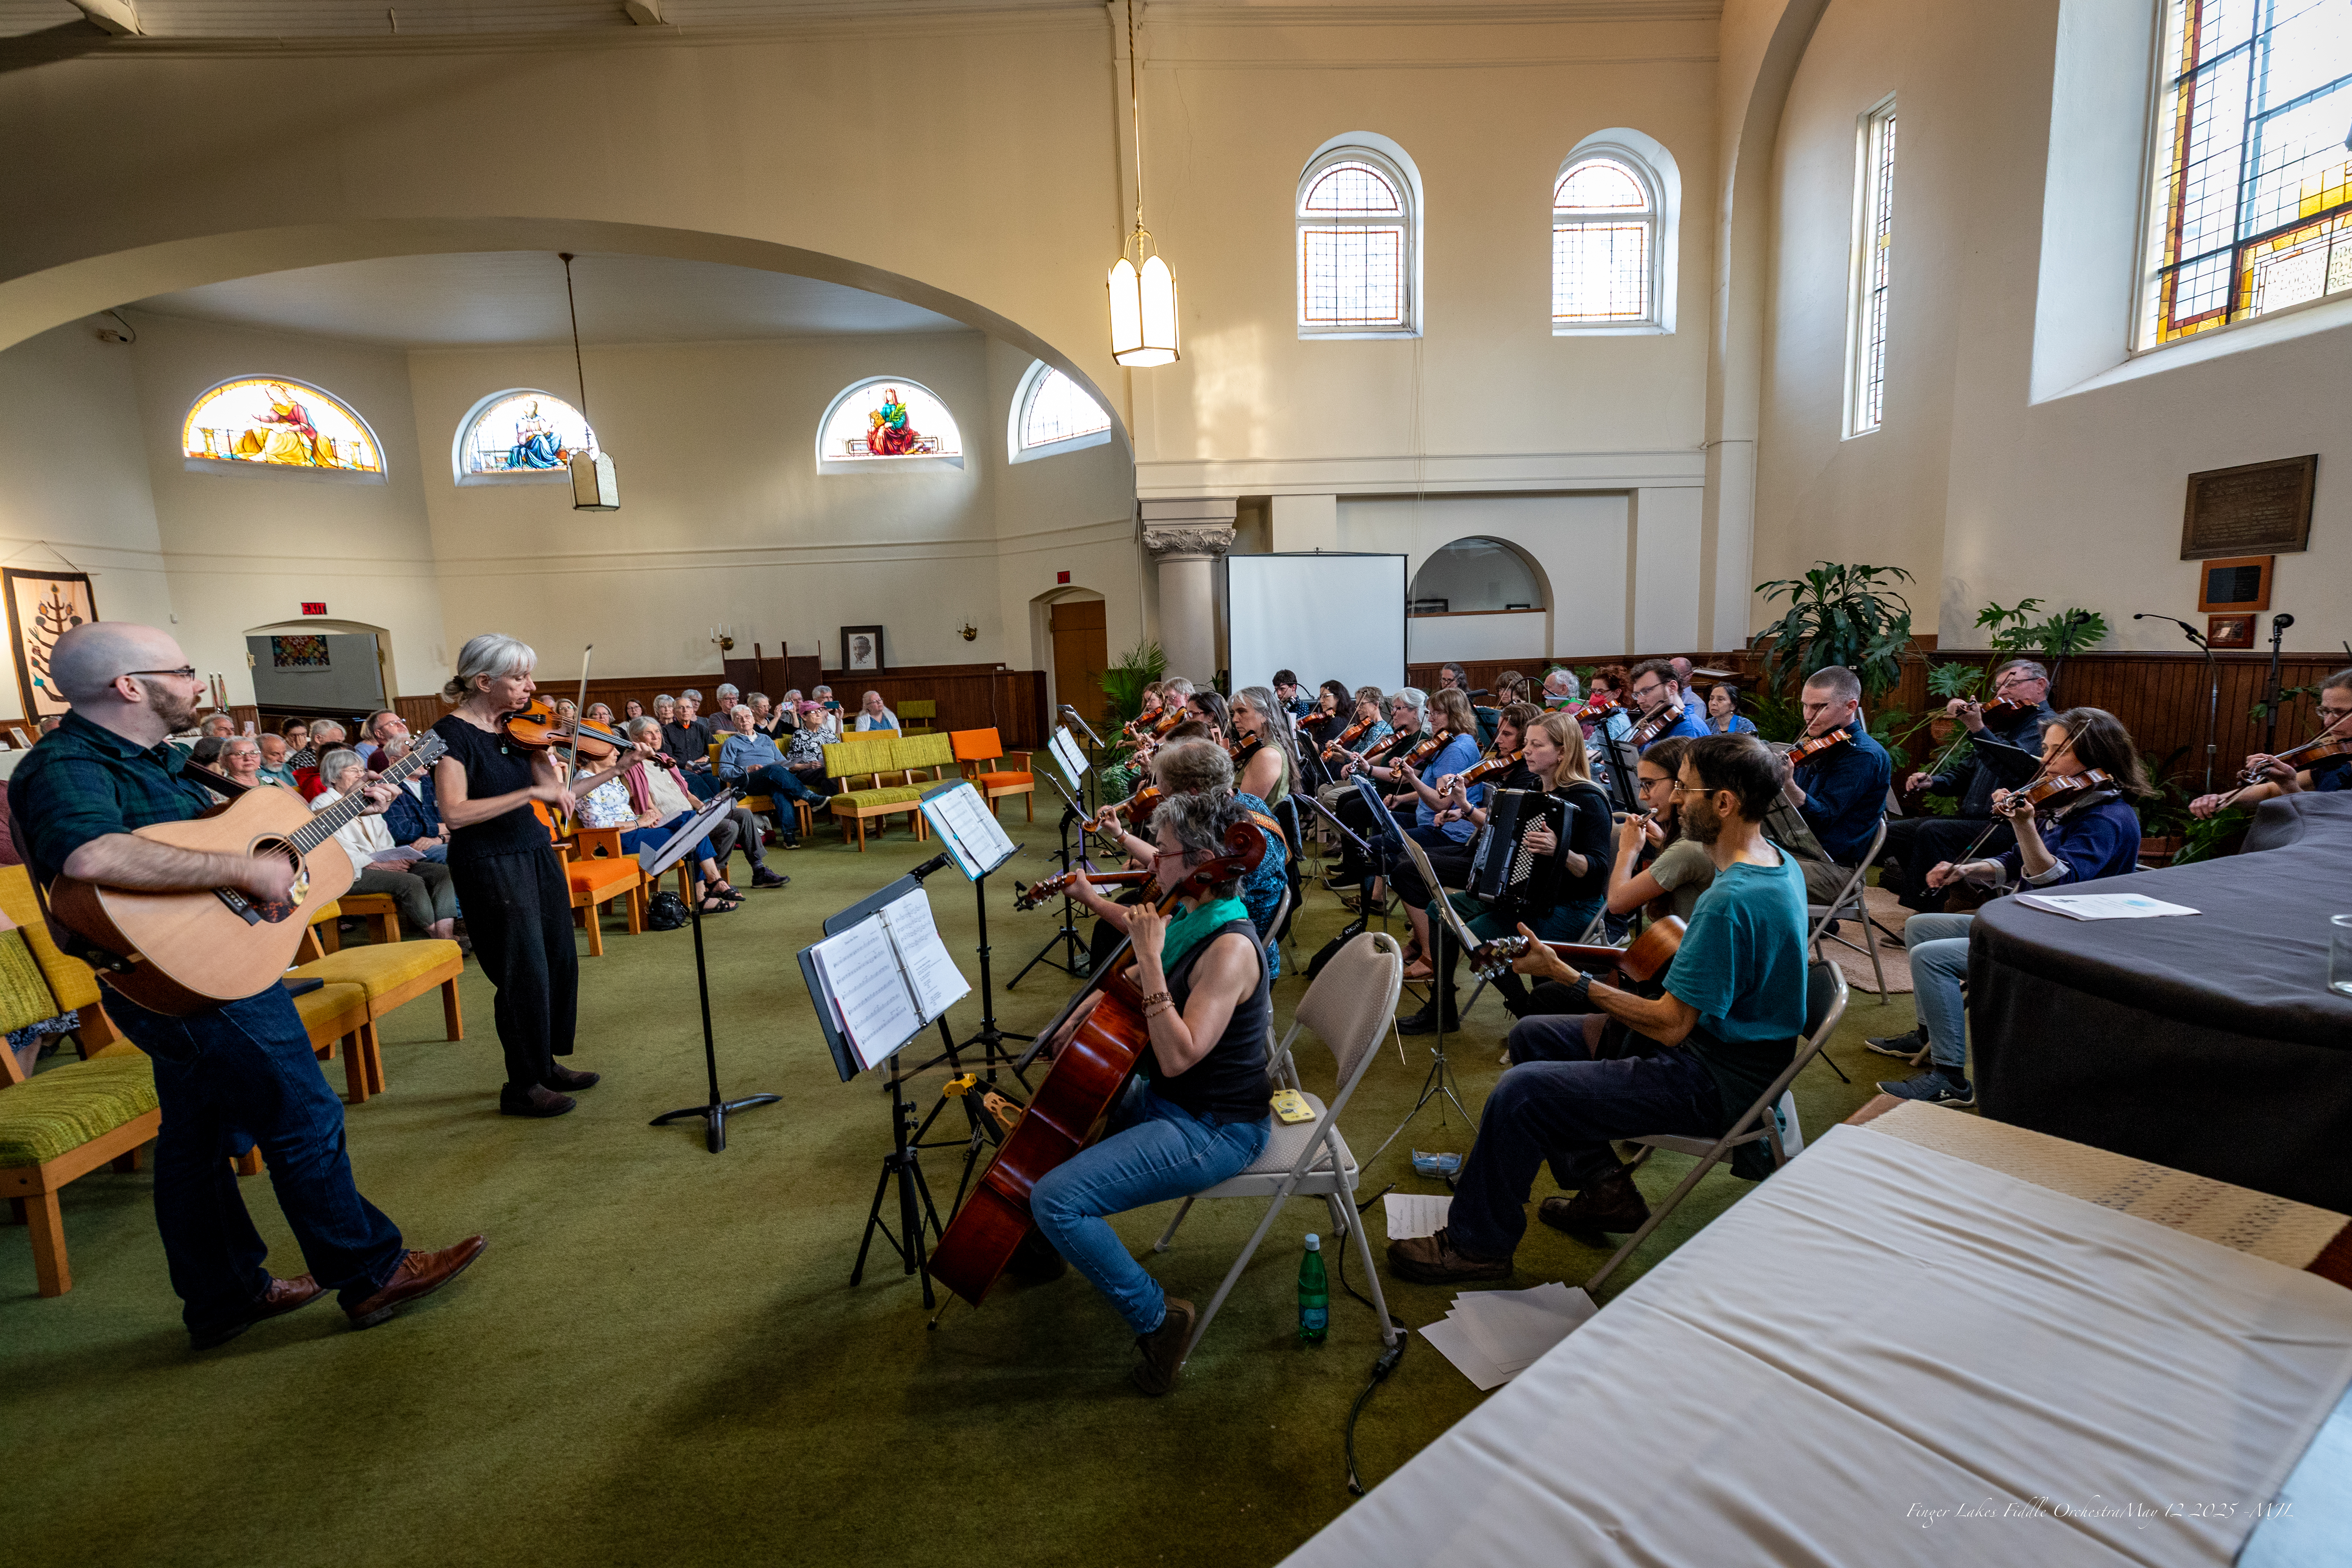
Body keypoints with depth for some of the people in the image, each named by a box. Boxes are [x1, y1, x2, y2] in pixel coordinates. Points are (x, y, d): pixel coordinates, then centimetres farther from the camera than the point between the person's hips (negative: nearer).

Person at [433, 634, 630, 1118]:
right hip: (490, 865, -7)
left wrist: (614, 770, -4)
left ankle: (547, 1064, 29)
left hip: (537, 852, 7)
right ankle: (523, 1087, 14)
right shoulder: (452, 733, -14)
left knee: (560, 961, 12)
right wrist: (531, 792, -28)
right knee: (525, 973, -1)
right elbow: (454, 813, -25)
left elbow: (557, 794, 5)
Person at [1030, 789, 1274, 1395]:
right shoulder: (1189, 918, 2)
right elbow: (1131, 990, 19)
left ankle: (1157, 1317, -2)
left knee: (1058, 1198, -20)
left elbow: (1178, 1056, -32)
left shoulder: (1230, 947, -26)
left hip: (1214, 1128, -10)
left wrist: (1151, 960, -33)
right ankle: (1043, 1240, 42)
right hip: (1164, 1099, 10)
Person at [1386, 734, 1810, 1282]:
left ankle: (1477, 1245, 1)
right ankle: (1606, 1190, 19)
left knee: (1519, 1092, -19)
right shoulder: (1779, 861, 3)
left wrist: (1565, 975, -21)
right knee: (1531, 1036, 12)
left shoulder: (1730, 900, -30)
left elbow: (1670, 1026, -26)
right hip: (1715, 1035, 11)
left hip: (1713, 1082, -11)